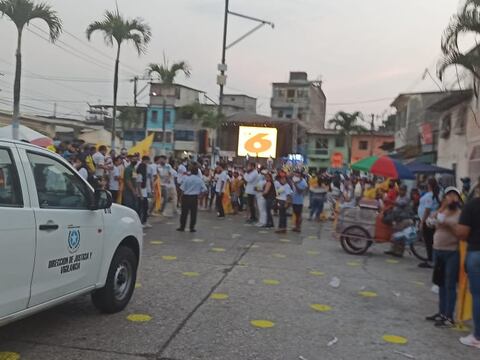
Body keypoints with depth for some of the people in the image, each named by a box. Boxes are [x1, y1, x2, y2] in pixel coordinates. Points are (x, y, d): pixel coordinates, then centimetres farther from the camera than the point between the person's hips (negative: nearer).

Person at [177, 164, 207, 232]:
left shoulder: (186, 178, -10)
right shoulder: (199, 180, -3)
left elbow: (182, 188, -10)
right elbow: (204, 189, -5)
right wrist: (199, 192, 8)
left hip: (186, 197, -1)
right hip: (194, 197, 1)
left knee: (184, 212, 7)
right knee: (193, 213, 7)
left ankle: (182, 227, 12)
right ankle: (192, 227, 8)